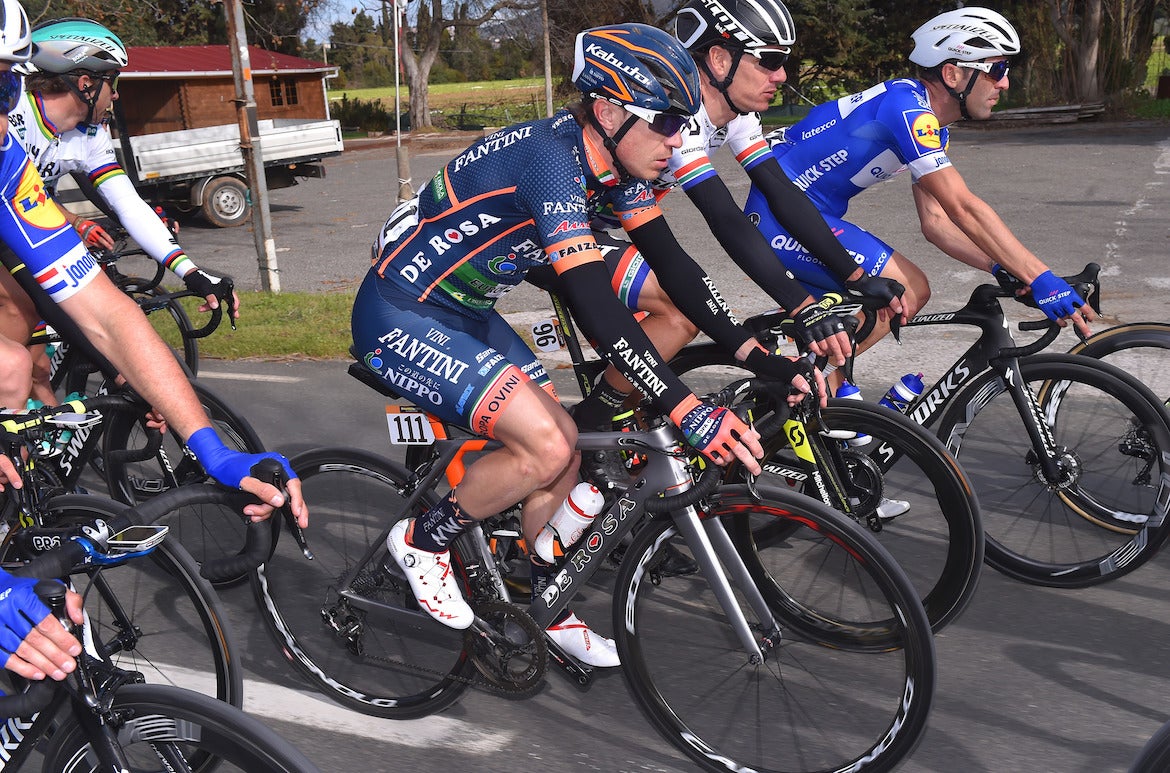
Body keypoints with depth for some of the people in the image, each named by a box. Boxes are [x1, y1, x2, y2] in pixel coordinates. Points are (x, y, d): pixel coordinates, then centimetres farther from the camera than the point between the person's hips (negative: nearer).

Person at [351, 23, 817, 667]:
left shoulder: (614, 159, -2)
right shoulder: (551, 156, -29)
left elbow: (673, 265, -2)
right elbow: (595, 306, -37)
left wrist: (759, 356, -10)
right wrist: (687, 411, -40)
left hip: (463, 312, 9)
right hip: (399, 318, -9)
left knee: (563, 444, 5)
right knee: (545, 448, -20)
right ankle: (421, 541, 4)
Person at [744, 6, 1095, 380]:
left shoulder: (931, 126, 9)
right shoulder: (907, 106, -22)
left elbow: (936, 220, 7)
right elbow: (964, 209, -28)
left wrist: (1003, 269, -6)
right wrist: (1041, 279, -28)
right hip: (781, 217, -10)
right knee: (907, 291, -16)